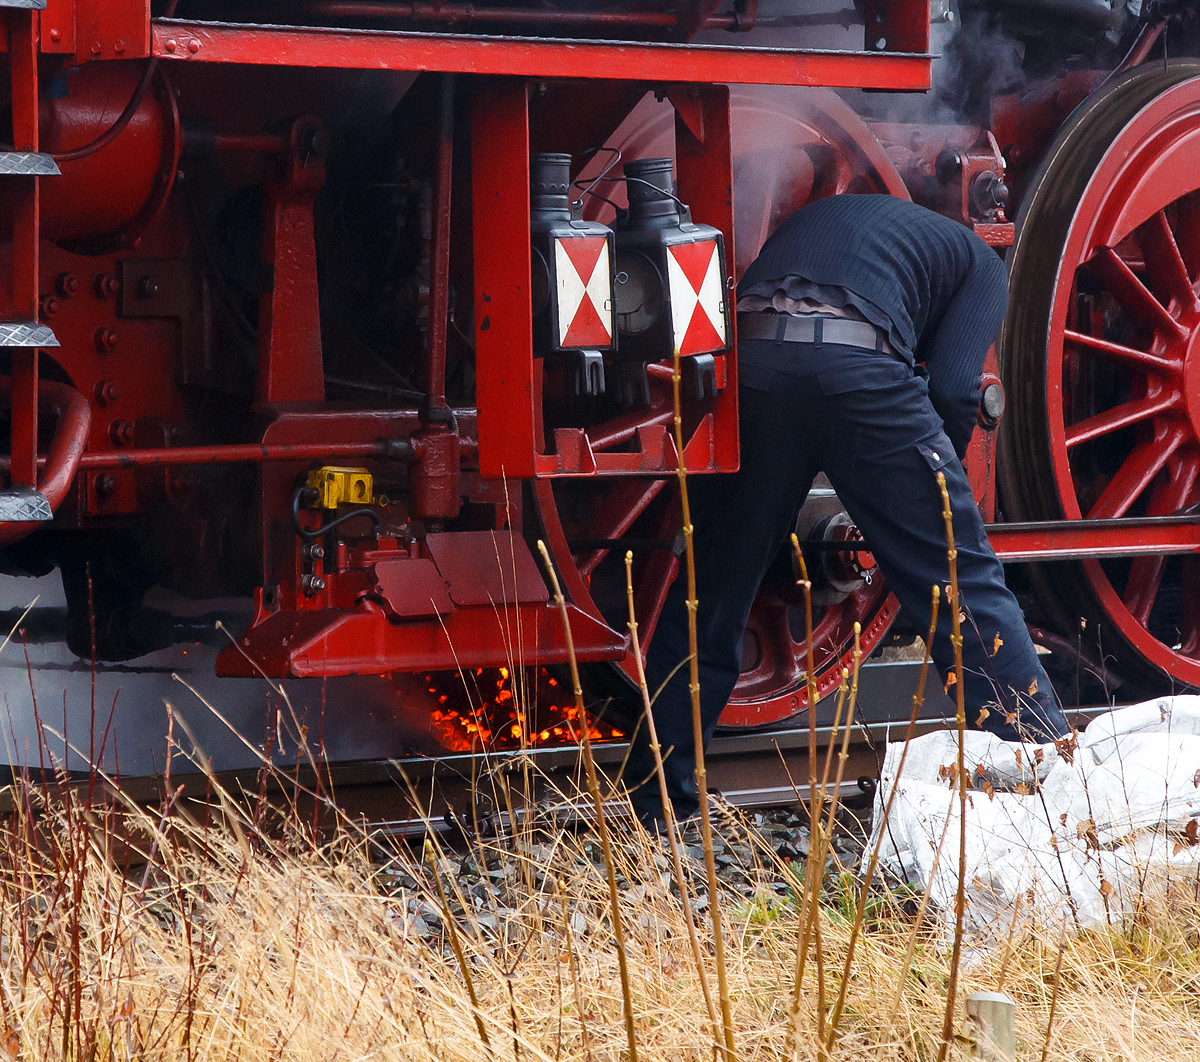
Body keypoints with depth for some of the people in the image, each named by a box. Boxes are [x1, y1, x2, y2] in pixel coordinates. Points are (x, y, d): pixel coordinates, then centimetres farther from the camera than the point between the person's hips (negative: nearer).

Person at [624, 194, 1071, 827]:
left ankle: (653, 807, 18)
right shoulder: (981, 263, 27)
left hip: (745, 365, 4)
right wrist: (932, 485, 25)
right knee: (960, 578, 7)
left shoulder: (820, 214, 42)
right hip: (857, 365, -4)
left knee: (711, 591, 15)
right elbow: (953, 390, 9)